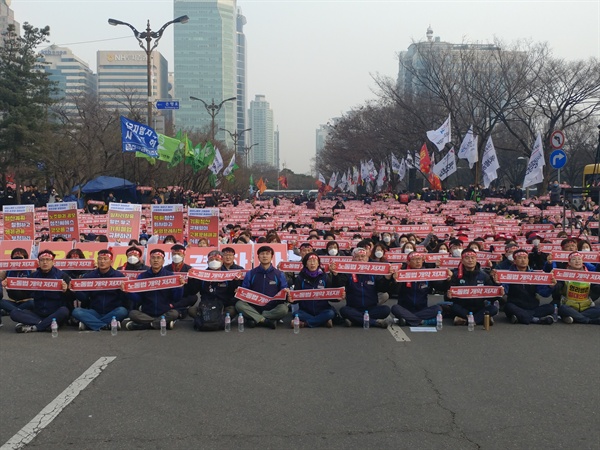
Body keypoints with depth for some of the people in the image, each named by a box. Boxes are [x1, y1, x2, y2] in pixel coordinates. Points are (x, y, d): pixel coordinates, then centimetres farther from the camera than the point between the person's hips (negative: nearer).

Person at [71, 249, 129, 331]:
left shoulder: (119, 276, 0)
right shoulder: (88, 276, 7)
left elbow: (124, 299, -2)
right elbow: (84, 298, 2)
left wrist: (125, 290, -23)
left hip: (112, 313, -2)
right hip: (94, 312, 2)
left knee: (122, 311, -33)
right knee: (76, 311, -24)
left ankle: (91, 323, -22)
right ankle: (107, 326, -32)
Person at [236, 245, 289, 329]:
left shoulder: (279, 274, 8)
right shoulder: (250, 274, 11)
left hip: (273, 309, -1)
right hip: (254, 308, 1)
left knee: (283, 309, -32)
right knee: (239, 305, -26)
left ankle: (255, 319, -21)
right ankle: (265, 321, -26)